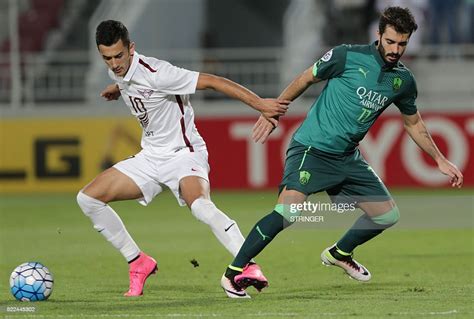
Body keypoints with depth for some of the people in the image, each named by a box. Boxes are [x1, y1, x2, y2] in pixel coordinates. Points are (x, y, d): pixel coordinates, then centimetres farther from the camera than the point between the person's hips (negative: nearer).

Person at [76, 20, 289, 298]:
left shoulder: (155, 73, -24)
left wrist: (259, 103, -28)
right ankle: (139, 263, 10)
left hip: (183, 153, -8)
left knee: (200, 205, -39)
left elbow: (212, 82, -24)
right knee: (88, 198, 1)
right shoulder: (118, 73, 1)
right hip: (150, 157, 8)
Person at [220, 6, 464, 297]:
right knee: (288, 211, -25)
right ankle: (235, 271, -15)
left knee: (388, 215, 8)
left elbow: (414, 123, 20)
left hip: (348, 158, 6)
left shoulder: (403, 80, 4)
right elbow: (306, 79, 2)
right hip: (311, 149, -6)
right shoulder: (347, 57, -12)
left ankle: (340, 254, 35)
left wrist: (441, 160, 19)